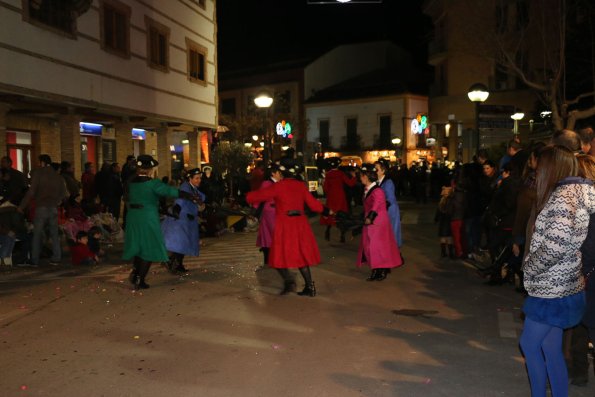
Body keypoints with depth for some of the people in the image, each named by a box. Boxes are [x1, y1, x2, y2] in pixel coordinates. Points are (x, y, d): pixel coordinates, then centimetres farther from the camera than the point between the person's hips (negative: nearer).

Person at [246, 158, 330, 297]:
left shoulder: (278, 186, -7)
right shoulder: (301, 185, 4)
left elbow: (260, 195, -3)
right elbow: (313, 203, 7)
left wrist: (248, 197, 17)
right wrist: (326, 211, 23)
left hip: (284, 225, -5)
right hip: (300, 224, 5)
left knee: (279, 256, 6)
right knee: (301, 255, 14)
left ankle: (289, 281, -14)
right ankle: (310, 286, 12)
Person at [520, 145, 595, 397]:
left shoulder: (563, 196, -18)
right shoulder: (575, 192, 11)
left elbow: (556, 247, -27)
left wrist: (528, 268, -12)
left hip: (551, 291, -9)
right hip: (559, 287, 9)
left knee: (529, 344, 4)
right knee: (550, 348, 15)